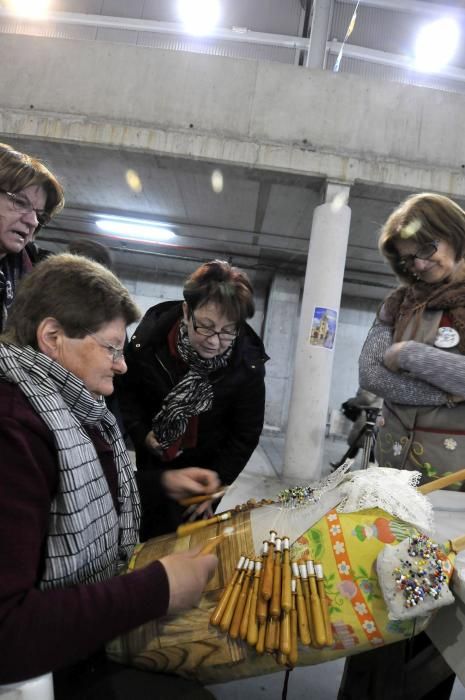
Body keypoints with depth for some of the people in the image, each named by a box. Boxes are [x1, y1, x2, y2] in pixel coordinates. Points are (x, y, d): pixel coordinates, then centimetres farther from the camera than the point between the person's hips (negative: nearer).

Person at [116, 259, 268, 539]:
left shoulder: (248, 364, -22)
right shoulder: (152, 334, -21)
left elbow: (244, 436, -11)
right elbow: (124, 387, -4)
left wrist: (214, 485, -15)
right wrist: (140, 434, -15)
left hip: (201, 473, -1)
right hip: (144, 465, 2)